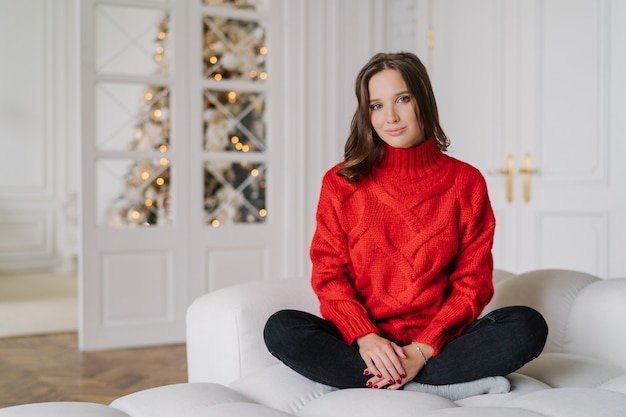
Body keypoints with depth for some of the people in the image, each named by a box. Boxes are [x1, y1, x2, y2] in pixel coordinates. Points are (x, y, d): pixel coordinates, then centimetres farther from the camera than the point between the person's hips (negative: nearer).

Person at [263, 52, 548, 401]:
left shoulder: (466, 182, 4)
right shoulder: (341, 183, 5)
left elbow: (473, 282, 0)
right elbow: (329, 275, 1)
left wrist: (422, 350, -14)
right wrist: (365, 337, -18)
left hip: (438, 343, 0)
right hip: (361, 343, 1)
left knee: (528, 325, -24)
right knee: (281, 329, -27)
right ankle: (446, 387, -26)